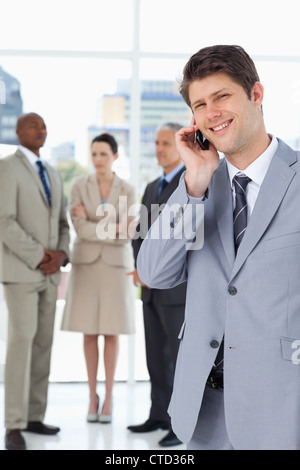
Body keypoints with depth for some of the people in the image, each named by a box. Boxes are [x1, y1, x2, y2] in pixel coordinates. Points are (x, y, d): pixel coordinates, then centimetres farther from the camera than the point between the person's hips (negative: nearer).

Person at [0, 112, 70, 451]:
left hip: (47, 272, 8)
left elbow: (61, 225, 17)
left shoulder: (52, 174, 17)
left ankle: (34, 417, 15)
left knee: (43, 344, 7)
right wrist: (39, 257, -18)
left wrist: (60, 255, -4)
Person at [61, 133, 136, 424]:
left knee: (111, 332, 2)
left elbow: (125, 237, -9)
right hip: (86, 264, 0)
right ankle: (92, 395, 16)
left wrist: (91, 223, -15)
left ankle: (108, 396, 12)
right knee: (89, 332, 3)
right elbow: (81, 230, -12)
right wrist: (114, 229, -17)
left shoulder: (127, 191, -1)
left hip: (115, 265, 0)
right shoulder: (78, 186, -2)